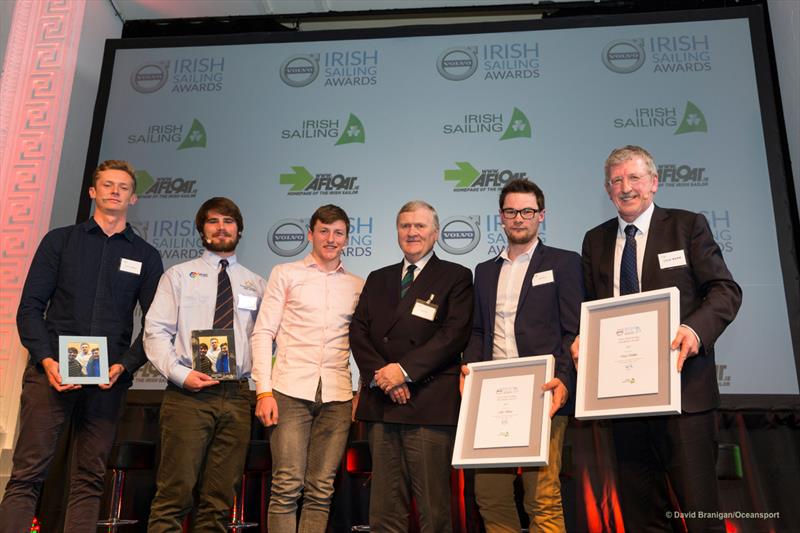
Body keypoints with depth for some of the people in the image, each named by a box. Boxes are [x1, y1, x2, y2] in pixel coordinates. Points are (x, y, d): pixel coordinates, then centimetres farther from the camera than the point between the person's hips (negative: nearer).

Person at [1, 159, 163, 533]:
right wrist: (47, 360, -9)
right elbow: (30, 307, 4)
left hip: (109, 379, 1)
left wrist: (125, 366, -8)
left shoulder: (146, 256, 11)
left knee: (90, 480, 5)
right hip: (52, 373, -1)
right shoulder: (60, 240, 10)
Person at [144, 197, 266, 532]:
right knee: (175, 494, -6)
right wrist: (179, 373, -13)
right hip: (188, 393, -2)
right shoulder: (179, 275, 10)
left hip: (236, 395, 3)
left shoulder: (256, 285, 16)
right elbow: (156, 331, 2)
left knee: (219, 501, 6)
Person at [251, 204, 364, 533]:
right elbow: (263, 333, 3)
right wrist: (264, 392, -5)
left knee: (321, 490, 4)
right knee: (287, 486, -4)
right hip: (291, 391, -2)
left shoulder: (357, 286, 14)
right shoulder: (285, 274, 8)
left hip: (337, 395, 2)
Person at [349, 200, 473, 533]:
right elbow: (358, 331, 10)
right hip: (380, 404, 4)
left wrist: (405, 369, -14)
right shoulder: (378, 279, 20)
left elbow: (454, 334, -7)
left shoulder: (456, 277, 5)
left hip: (429, 405, -4)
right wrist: (380, 375, -6)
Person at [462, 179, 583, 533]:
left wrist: (564, 381, -16)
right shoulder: (485, 271, 19)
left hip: (542, 394, -4)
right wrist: (469, 366, 1)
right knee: (489, 495, 5)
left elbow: (574, 331, -2)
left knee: (543, 500, -5)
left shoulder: (563, 263, 5)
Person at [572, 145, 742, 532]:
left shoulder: (689, 225, 3)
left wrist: (696, 329, -22)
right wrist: (583, 337, -5)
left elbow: (725, 290, -3)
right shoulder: (595, 240, 13)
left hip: (682, 383, -3)